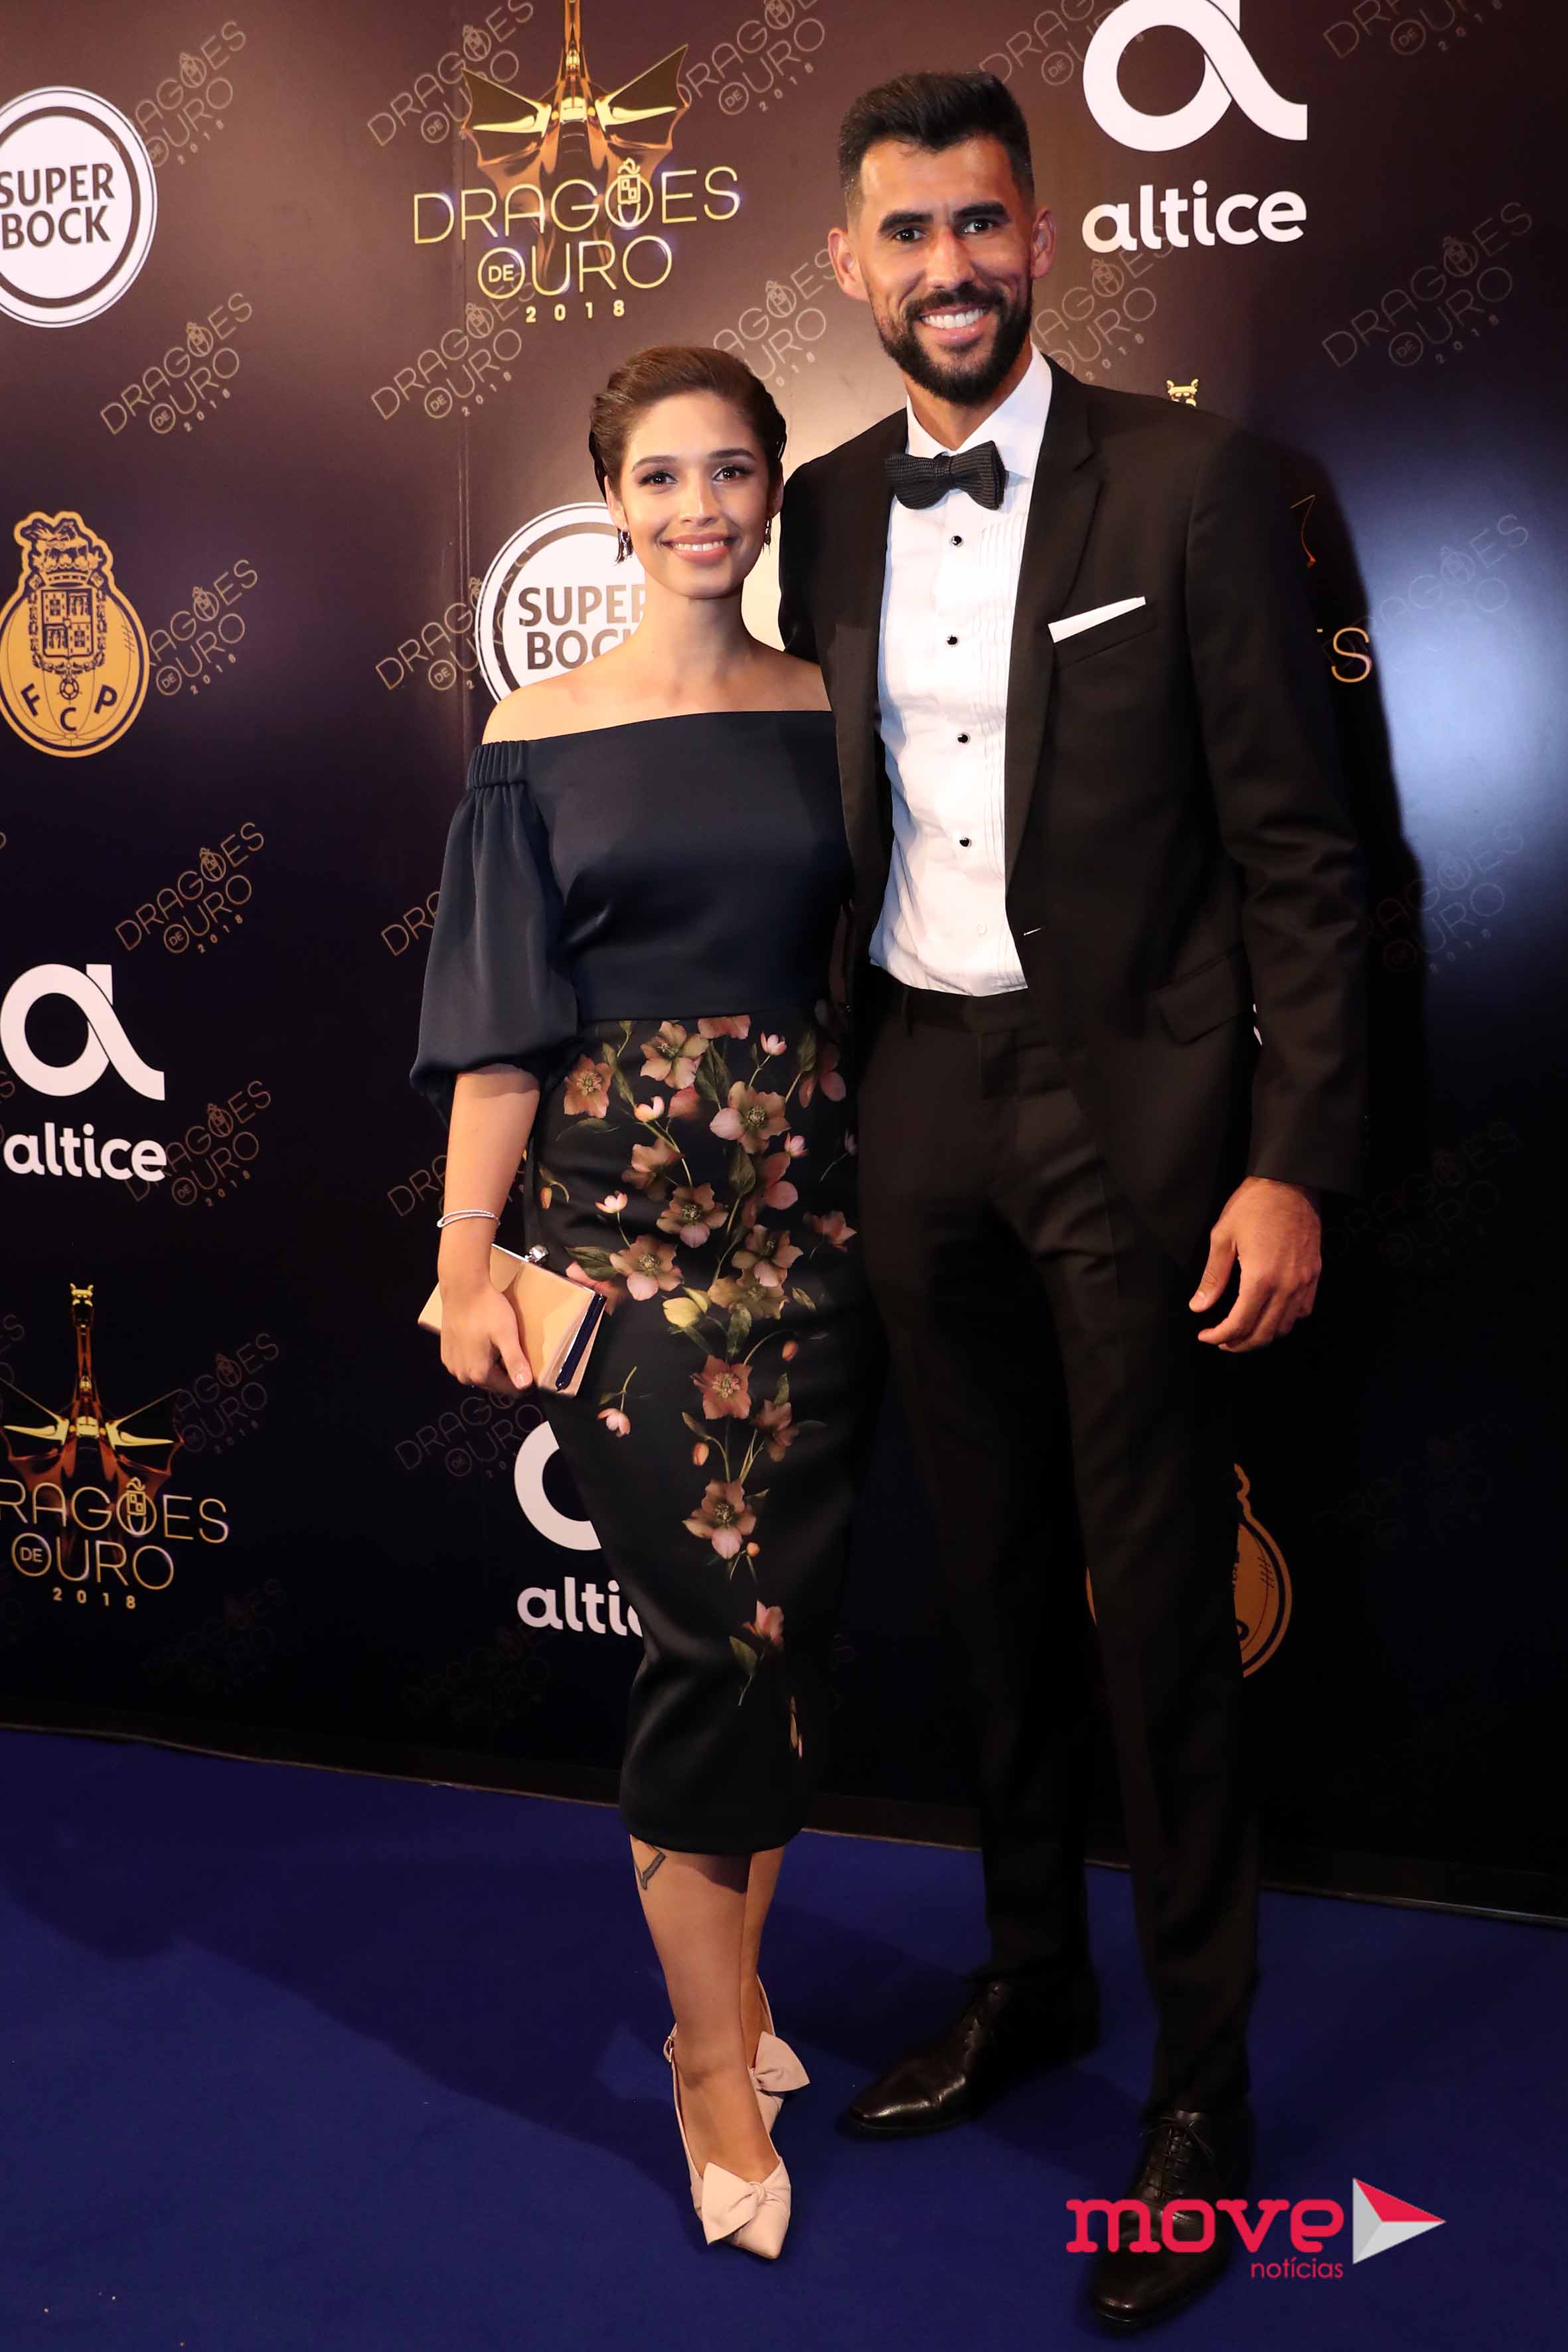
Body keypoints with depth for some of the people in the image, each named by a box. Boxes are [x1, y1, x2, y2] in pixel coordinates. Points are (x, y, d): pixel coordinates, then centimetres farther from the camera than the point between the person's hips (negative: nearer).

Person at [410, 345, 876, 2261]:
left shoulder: (826, 714, 7)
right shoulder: (539, 737, 1)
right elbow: (501, 1024, -1)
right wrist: (469, 1253, -7)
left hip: (810, 1203, 3)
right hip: (623, 1215, -2)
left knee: (786, 1613, 7)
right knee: (716, 1621, -4)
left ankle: (728, 1974, 28)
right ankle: (718, 2059, 12)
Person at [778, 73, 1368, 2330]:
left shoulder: (1190, 481, -7)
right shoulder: (827, 514, 8)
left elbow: (1299, 849, -8)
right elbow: (834, 829, 12)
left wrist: (1291, 1164, -14)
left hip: (1132, 1098, -4)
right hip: (919, 1102, 5)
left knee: (1158, 1599, 3)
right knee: (992, 1570, 16)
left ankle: (1200, 2080, 20)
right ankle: (1033, 1976, 36)